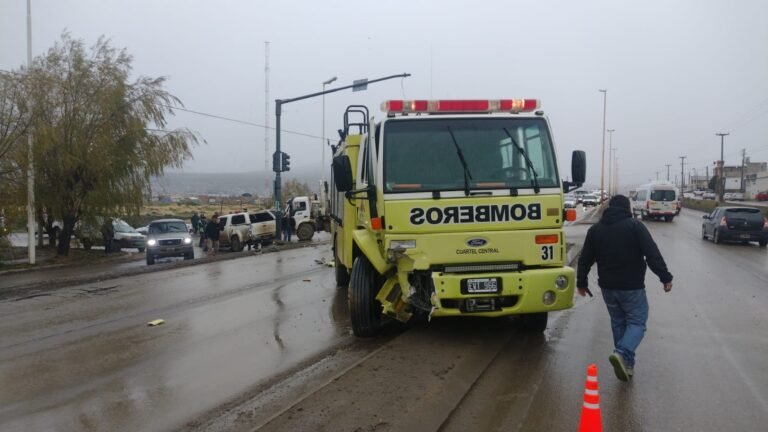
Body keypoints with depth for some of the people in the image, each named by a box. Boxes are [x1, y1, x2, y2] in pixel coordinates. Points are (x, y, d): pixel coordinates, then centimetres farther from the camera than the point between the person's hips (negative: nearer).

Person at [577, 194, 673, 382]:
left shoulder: (595, 229, 7)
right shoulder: (634, 226, -7)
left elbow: (585, 259, 11)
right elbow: (653, 254, -15)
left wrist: (581, 282, 20)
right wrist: (665, 277, -10)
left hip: (608, 287, 5)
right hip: (631, 287, -5)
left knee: (618, 322, 17)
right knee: (637, 322, 3)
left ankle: (626, 364, 19)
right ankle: (622, 353, -20)